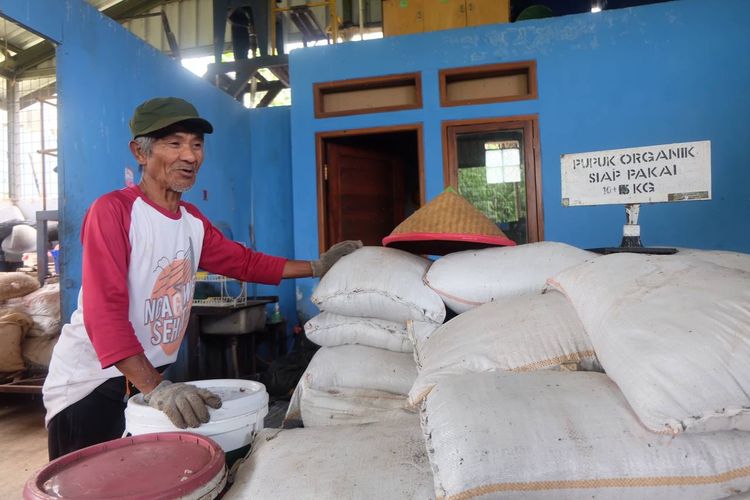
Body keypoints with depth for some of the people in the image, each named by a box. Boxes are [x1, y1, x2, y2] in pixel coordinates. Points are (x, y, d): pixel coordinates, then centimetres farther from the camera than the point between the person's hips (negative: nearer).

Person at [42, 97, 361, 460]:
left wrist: (318, 267, 5)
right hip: (91, 386, -6)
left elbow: (246, 262, 13)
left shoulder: (193, 220, 3)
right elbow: (105, 311, -26)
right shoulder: (113, 211, -18)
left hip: (154, 378, 6)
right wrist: (156, 388, -35)